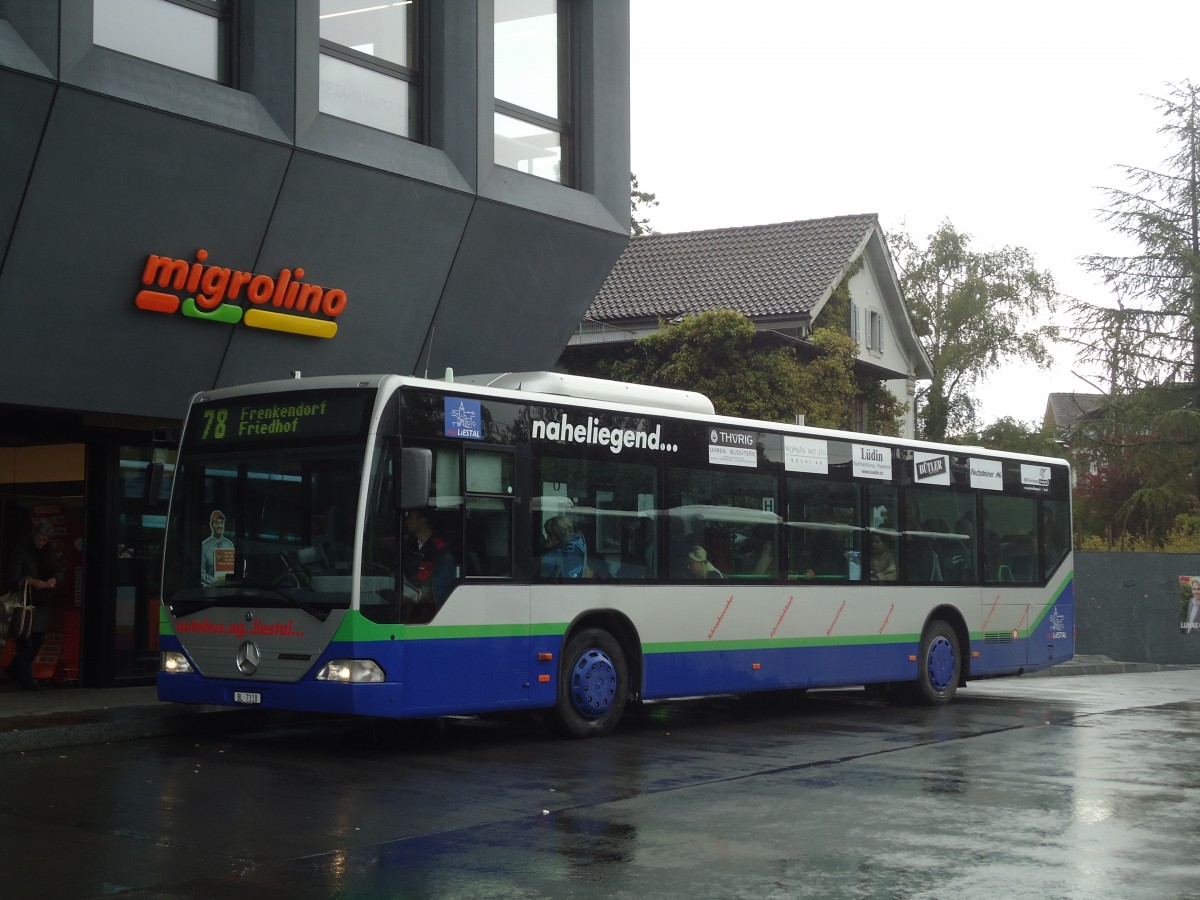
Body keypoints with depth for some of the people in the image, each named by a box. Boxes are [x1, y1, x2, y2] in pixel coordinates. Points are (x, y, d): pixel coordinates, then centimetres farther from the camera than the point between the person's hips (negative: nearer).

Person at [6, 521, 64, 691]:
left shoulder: (49, 551, 8)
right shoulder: (22, 551, -10)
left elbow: (59, 571, 12)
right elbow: (13, 576, -14)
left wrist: (54, 579, -10)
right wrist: (32, 582, -28)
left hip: (43, 602, 6)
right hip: (26, 601, -6)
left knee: (38, 640, 10)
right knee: (26, 641, -6)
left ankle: (14, 670, 27)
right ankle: (26, 678, 0)